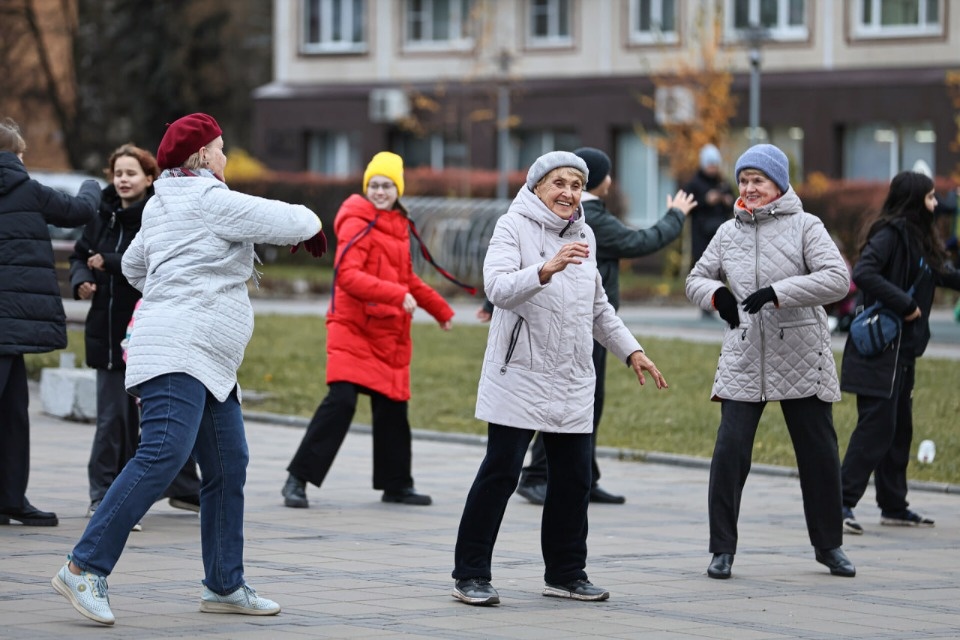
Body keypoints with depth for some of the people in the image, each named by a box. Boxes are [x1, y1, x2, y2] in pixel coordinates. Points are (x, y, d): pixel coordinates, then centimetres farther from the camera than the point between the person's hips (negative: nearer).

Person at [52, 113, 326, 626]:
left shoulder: (161, 205, 21)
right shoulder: (210, 200, -8)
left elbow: (133, 264, 35)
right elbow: (290, 222, -5)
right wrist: (312, 224, 17)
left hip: (209, 362, 11)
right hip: (178, 353, -11)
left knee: (228, 467, 9)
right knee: (163, 456, -21)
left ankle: (224, 586, 12)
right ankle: (85, 569, -23)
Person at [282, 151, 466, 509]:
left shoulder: (399, 226, 15)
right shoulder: (358, 224, -10)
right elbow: (346, 275, -23)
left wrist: (439, 309, 33)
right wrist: (397, 295, -30)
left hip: (390, 335, 8)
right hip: (353, 329, -8)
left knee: (392, 408, 12)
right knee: (340, 402, -17)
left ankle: (396, 484, 24)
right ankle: (298, 479, -12)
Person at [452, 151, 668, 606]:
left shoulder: (584, 236, 15)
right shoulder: (514, 226, -6)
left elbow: (598, 307, 27)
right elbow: (498, 288, -23)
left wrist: (631, 351, 22)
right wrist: (545, 270, -37)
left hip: (573, 381, 6)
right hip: (520, 376, -6)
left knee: (574, 478, 8)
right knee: (500, 473, -6)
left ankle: (566, 573, 20)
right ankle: (470, 575, 0)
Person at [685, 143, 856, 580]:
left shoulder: (805, 227, -3)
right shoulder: (728, 232, 9)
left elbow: (837, 279, -14)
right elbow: (696, 279, 17)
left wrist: (777, 292, -23)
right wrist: (716, 294, -7)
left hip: (801, 360, -2)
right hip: (743, 361, 2)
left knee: (819, 453, 7)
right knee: (729, 450, -9)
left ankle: (829, 544, 23)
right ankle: (722, 548, 0)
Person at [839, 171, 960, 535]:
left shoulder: (918, 239, 14)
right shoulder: (891, 234, -13)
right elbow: (864, 273, -26)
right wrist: (905, 304, -23)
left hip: (902, 350, 10)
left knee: (900, 428, 13)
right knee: (876, 425, -12)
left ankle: (894, 506, 21)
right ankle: (843, 502, -11)